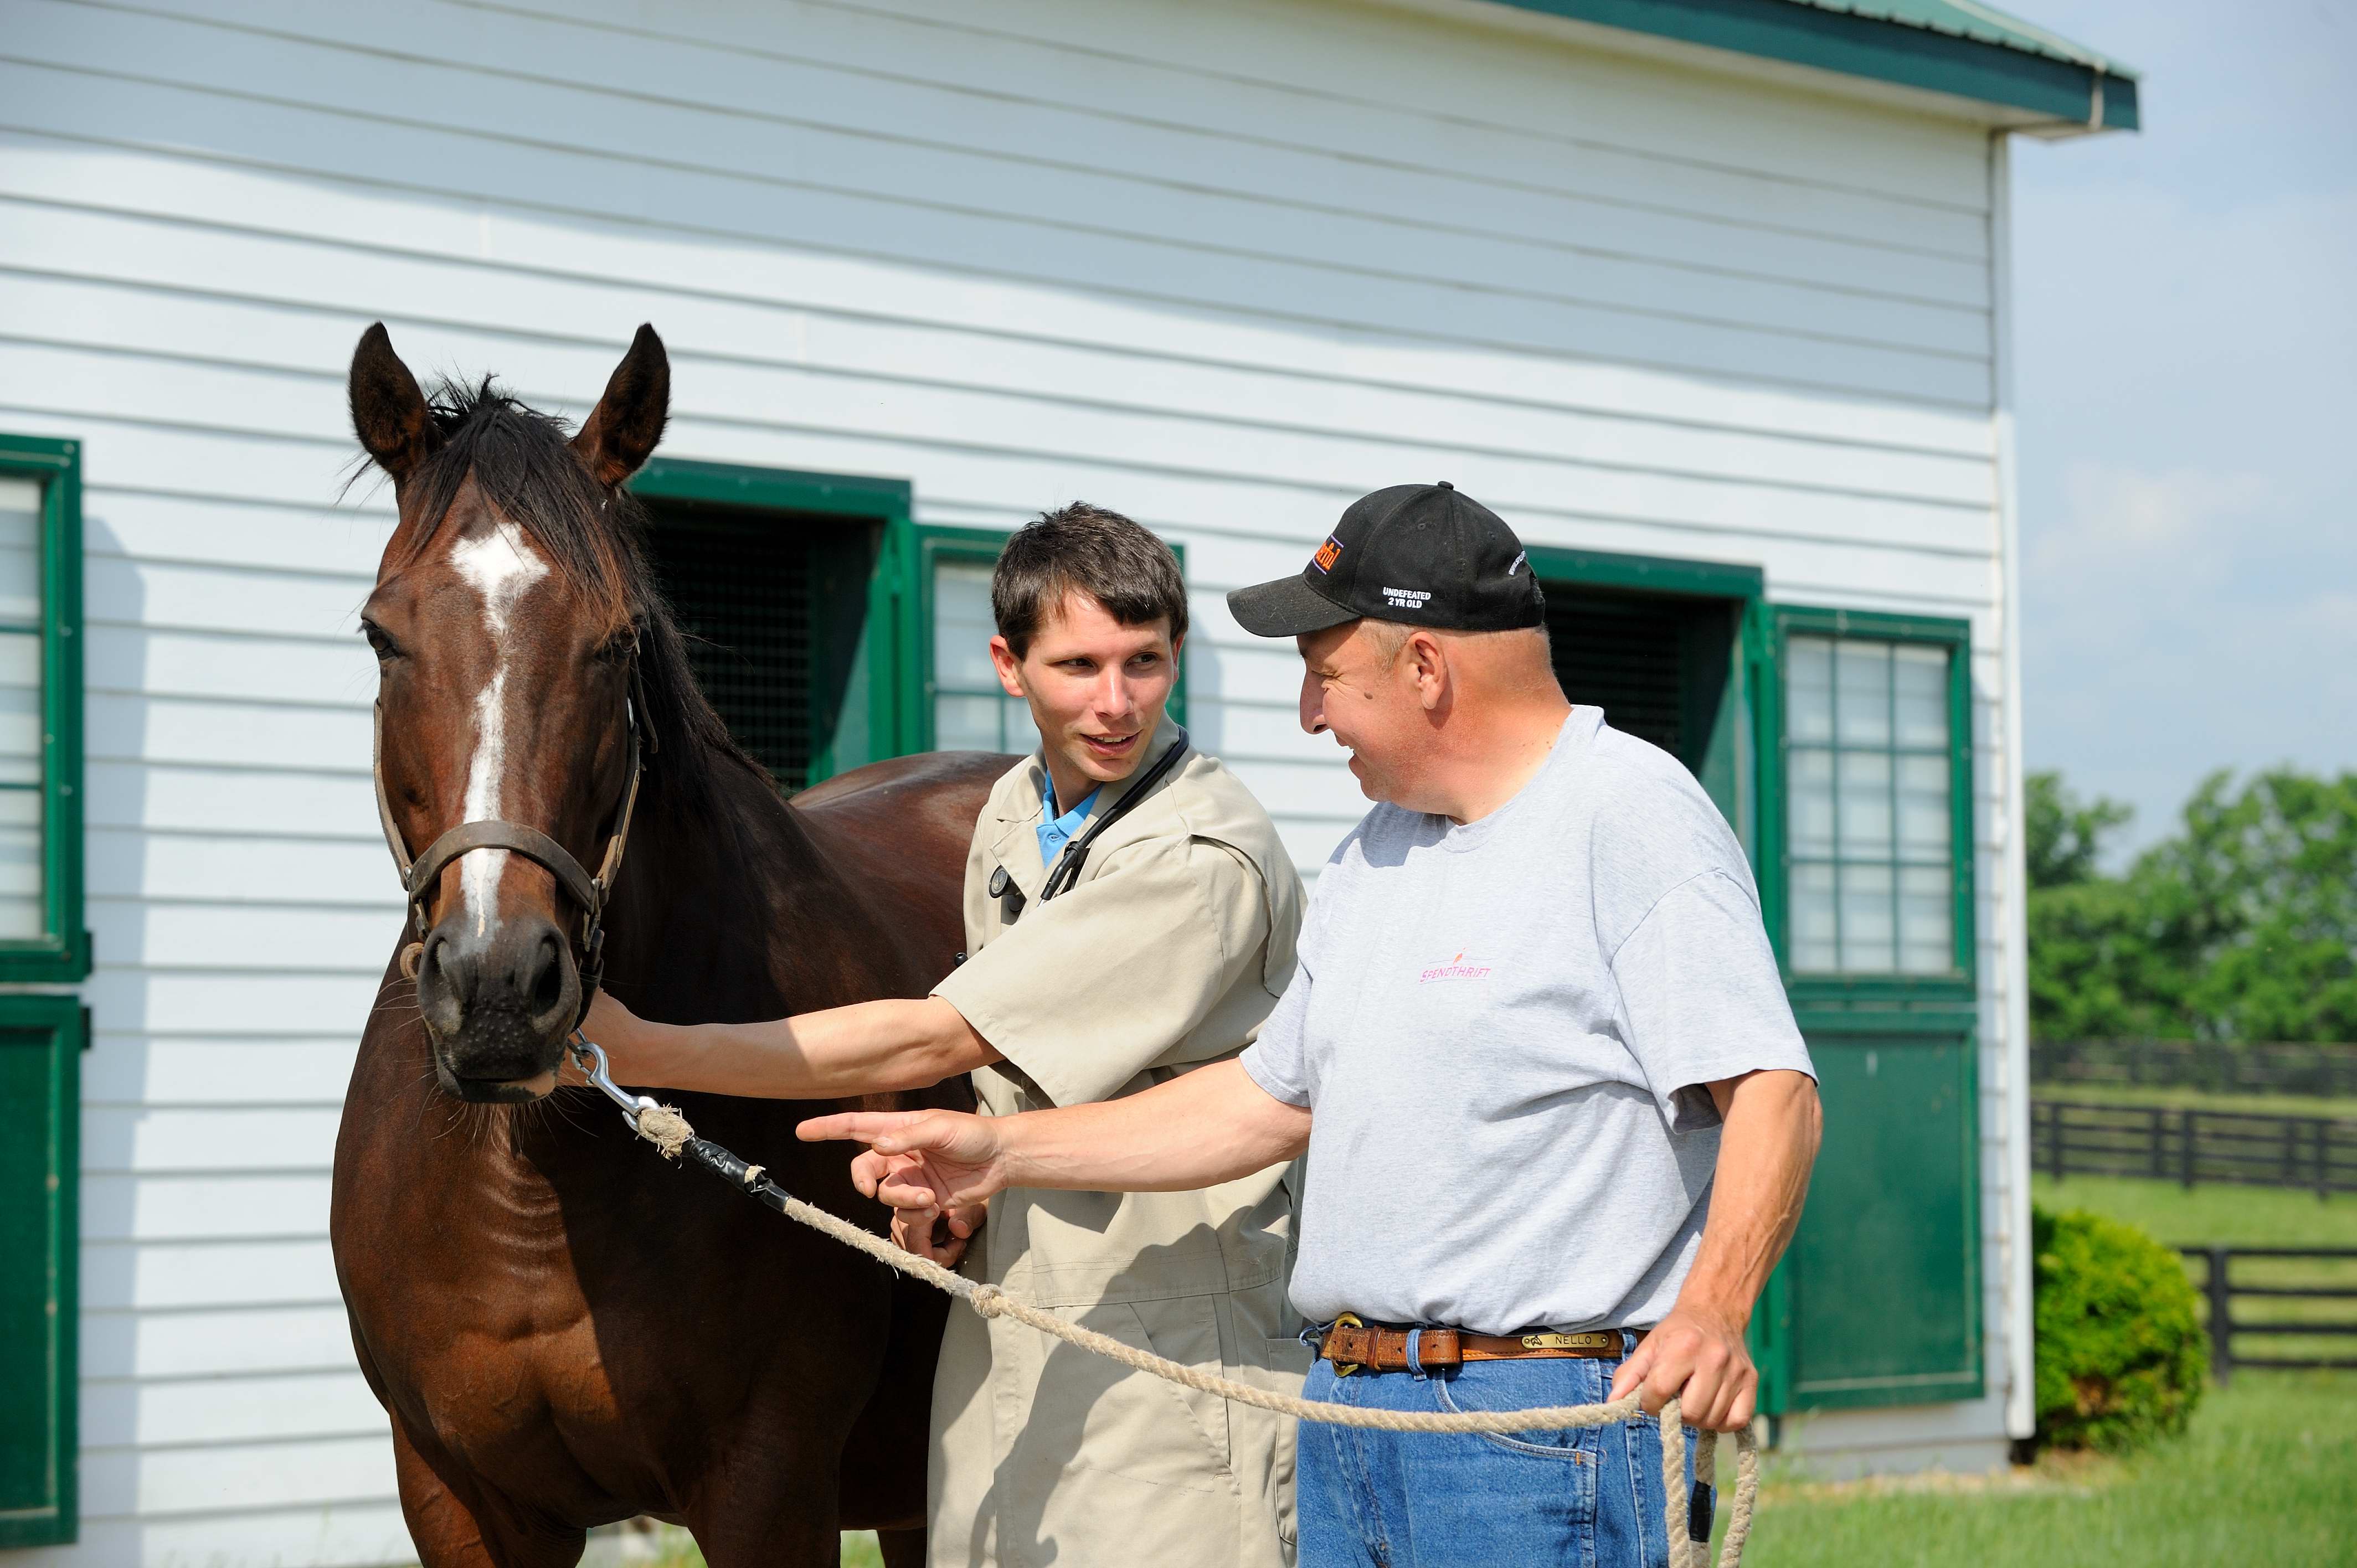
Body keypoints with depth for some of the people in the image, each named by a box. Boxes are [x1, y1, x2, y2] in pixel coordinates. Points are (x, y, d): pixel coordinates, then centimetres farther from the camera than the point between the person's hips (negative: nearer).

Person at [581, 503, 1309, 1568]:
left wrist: (642, 1050, -20)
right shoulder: (1014, 812, 10)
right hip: (1002, 1326, 8)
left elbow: (930, 1043, -21)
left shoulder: (1206, 858, -19)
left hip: (1169, 1348, -8)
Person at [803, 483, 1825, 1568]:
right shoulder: (1373, 856, 18)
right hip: (1348, 1416, 8)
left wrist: (1712, 1310, -35)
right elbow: (1271, 1099, 24)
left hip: (1544, 1415, -8)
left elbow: (1771, 1091, -19)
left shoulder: (1635, 821, -10)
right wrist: (1004, 1152, 19)